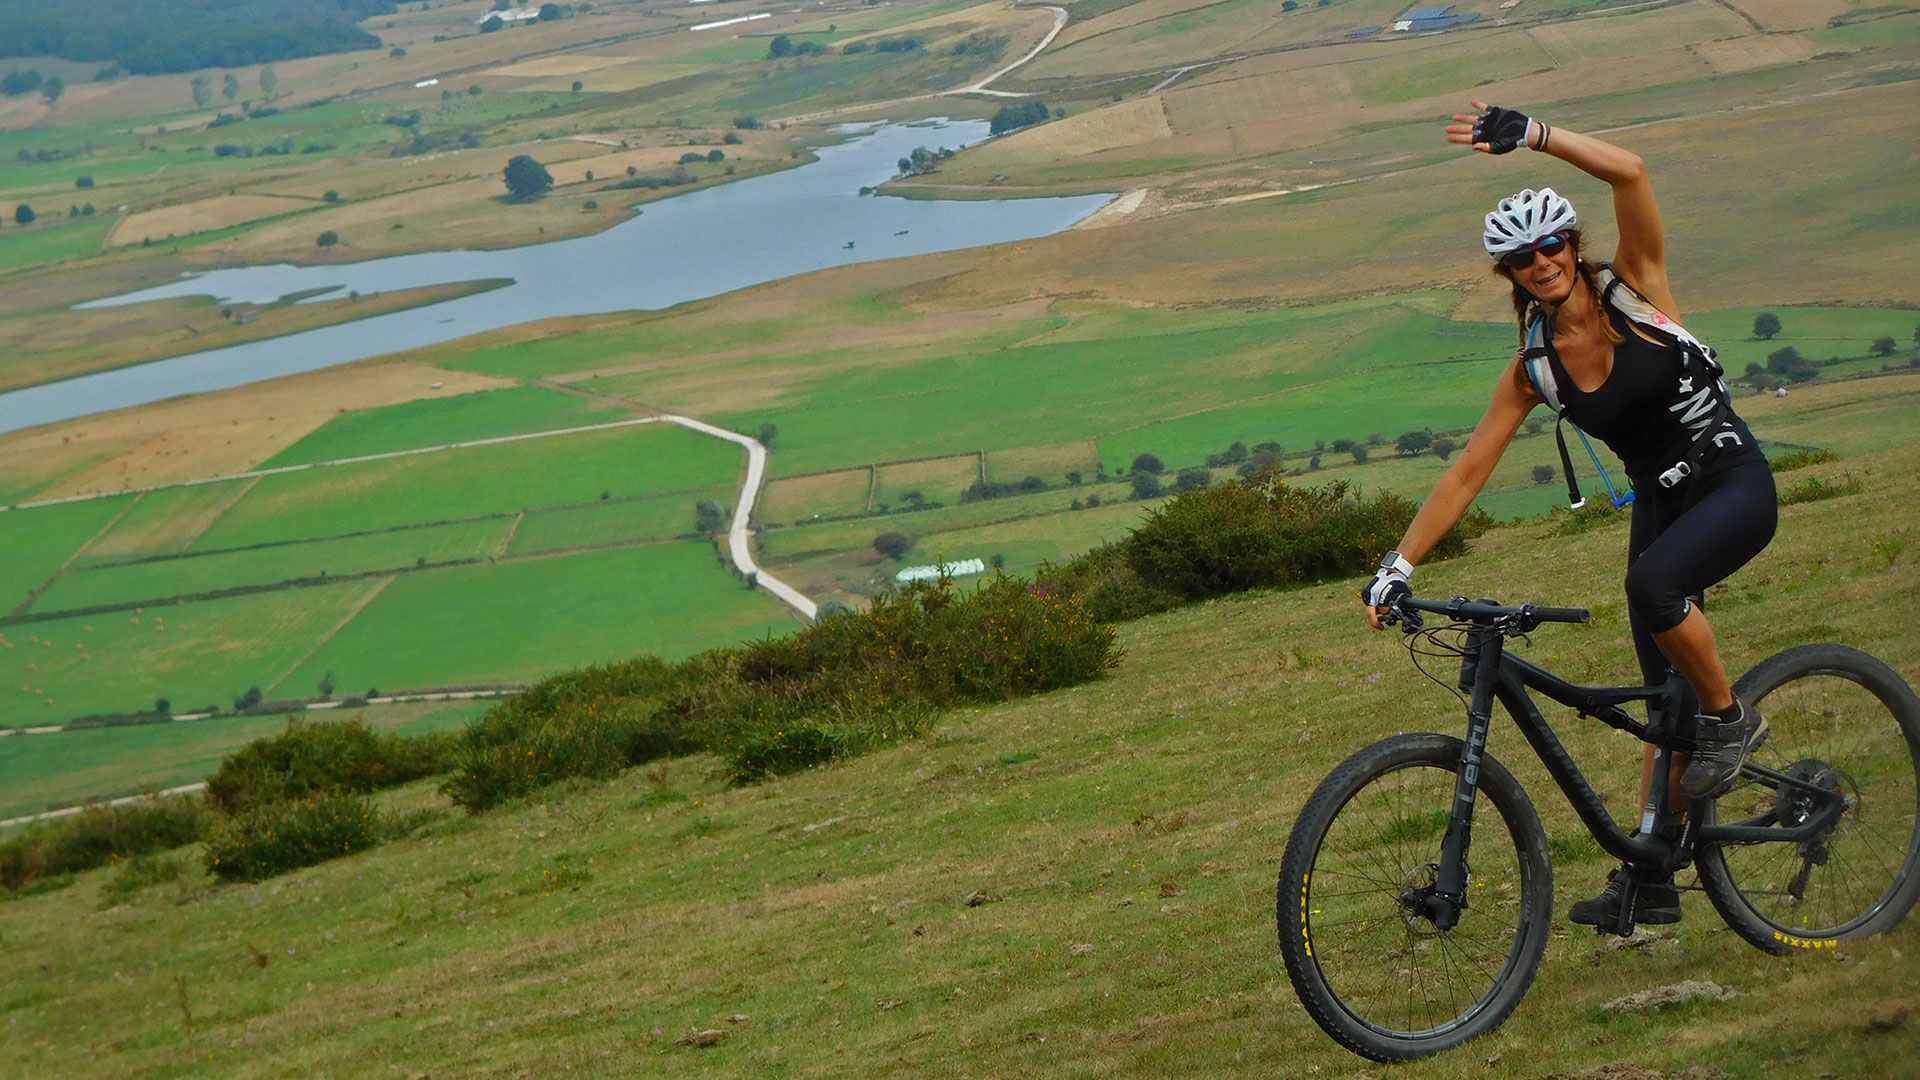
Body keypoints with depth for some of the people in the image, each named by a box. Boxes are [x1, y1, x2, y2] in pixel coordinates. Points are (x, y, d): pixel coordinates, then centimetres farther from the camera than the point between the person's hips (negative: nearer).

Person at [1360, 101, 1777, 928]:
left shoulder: (1635, 288, -13)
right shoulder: (1535, 369, -4)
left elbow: (1629, 171, -28)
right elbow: (1467, 473, -2)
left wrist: (1533, 134, -35)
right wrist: (1396, 568, -7)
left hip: (1736, 486, -5)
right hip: (1659, 504, 5)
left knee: (1652, 584, -35)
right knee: (1666, 701, 6)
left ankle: (1730, 719, -10)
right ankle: (1650, 880, 13)